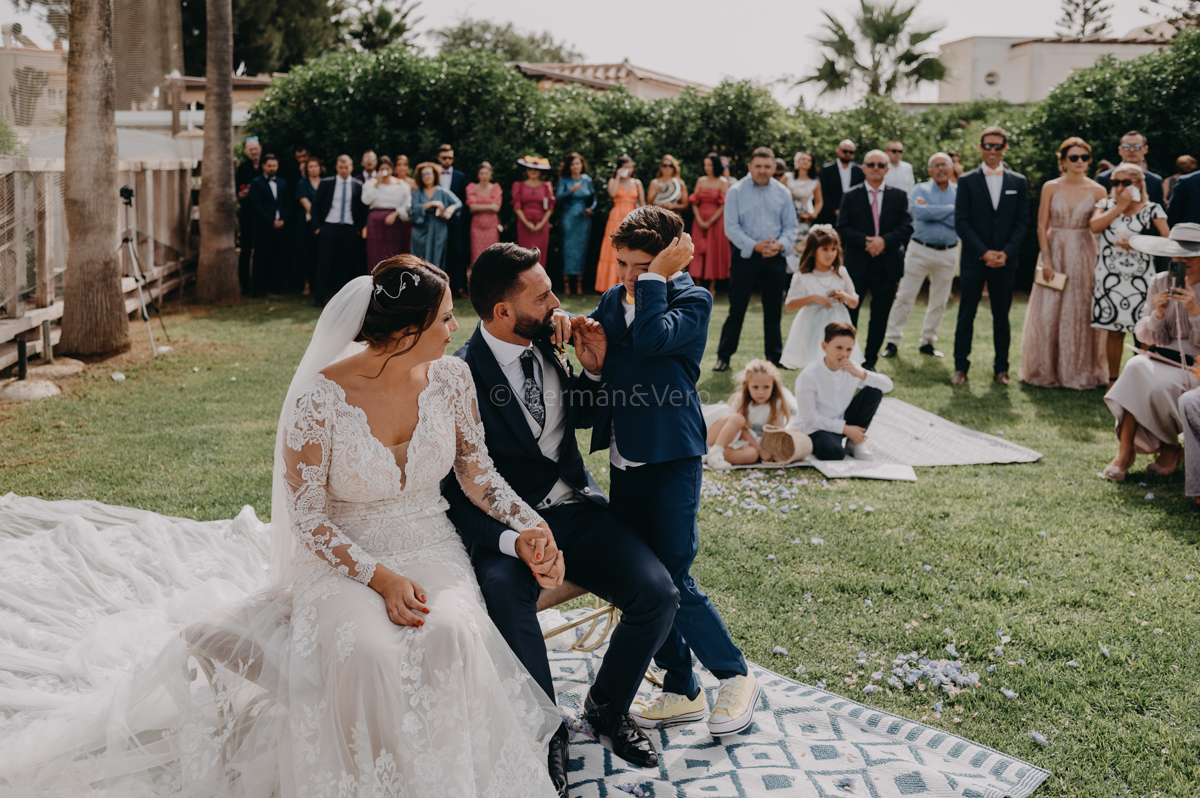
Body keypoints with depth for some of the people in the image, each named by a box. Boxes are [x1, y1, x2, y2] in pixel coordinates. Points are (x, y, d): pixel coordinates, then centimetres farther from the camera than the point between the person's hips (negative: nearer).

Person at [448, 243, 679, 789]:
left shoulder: (546, 344, 5)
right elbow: (458, 493, -16)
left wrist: (594, 367, 2)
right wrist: (515, 541, -33)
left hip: (576, 508, 5)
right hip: (506, 524, -5)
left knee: (657, 595, -16)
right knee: (504, 594, -37)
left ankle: (608, 704, 13)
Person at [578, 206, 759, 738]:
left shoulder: (692, 301, -8)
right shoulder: (612, 301, 10)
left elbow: (651, 339, -27)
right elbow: (604, 380, 15)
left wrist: (657, 276, -18)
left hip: (672, 462, -7)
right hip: (625, 464, 7)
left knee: (672, 581, -7)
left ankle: (735, 677, 14)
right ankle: (681, 693, 24)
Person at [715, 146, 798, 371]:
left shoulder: (782, 192, 6)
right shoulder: (736, 192, -2)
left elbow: (790, 226, 6)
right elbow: (731, 227, -7)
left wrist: (780, 244, -14)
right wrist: (754, 245, -18)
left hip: (775, 258, 3)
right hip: (745, 257, -3)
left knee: (773, 311, 10)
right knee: (736, 310, -1)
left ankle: (775, 356, 19)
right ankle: (724, 357, 5)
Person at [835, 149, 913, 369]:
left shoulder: (898, 196, 7)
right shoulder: (851, 196, 3)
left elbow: (907, 227, -1)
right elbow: (842, 228, -5)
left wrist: (884, 240, -17)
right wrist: (866, 241, -18)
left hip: (887, 265, 2)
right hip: (857, 264, -2)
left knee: (880, 316, 7)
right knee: (848, 313, -1)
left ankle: (869, 362, 17)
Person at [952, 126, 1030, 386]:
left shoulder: (1018, 182, 8)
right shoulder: (967, 181, 2)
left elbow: (1022, 221, 5)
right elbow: (961, 221, -3)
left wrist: (1006, 252, -9)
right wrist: (984, 253, -11)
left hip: (1005, 261, 1)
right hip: (973, 260, -1)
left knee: (1002, 317, 8)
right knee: (966, 316, 1)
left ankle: (1001, 367, 16)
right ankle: (960, 367, 9)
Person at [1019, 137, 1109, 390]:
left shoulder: (1097, 191, -1)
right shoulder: (1051, 188, -1)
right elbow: (1042, 226, 0)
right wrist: (1046, 259, -8)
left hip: (1084, 256, 0)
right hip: (1055, 253, 0)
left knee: (1081, 314, 4)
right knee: (1048, 313, 2)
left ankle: (1080, 371, 16)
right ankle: (1046, 370, 16)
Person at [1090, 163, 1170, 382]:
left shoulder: (1152, 209, 3)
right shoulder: (1106, 205, 10)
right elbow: (1095, 226, -11)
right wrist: (1121, 206, -8)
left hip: (1140, 280, -1)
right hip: (1110, 279, 2)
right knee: (1114, 329, 6)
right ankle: (1113, 379, 15)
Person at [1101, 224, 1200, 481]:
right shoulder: (1160, 283, 5)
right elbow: (1147, 338, 3)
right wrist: (1157, 315, -17)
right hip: (1163, 358, 3)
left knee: (1159, 384, -31)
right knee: (1137, 368, -29)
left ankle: (1169, 447, -3)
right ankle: (1125, 450, -24)